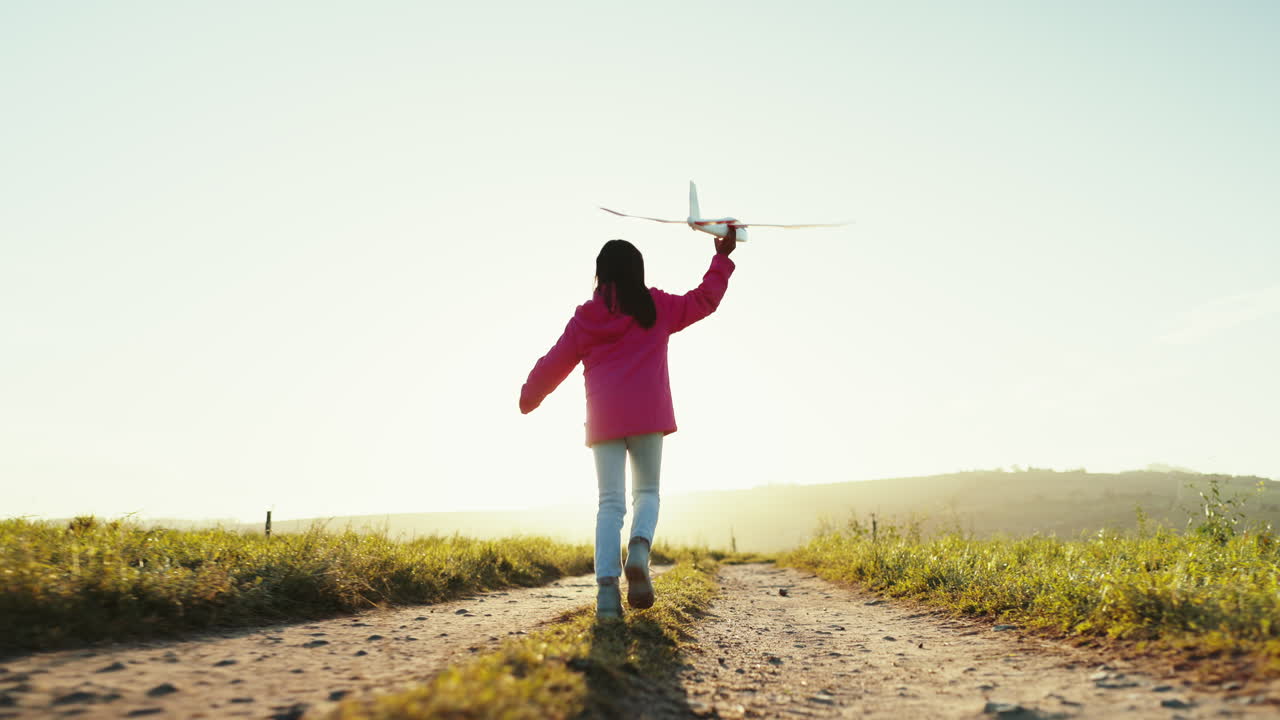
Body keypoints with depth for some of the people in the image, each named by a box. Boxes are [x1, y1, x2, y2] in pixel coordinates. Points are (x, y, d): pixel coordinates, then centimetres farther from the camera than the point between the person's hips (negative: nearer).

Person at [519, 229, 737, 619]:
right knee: (646, 491, 13)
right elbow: (703, 299, 20)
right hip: (647, 415, -1)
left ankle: (607, 584, -15)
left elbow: (554, 363, 15)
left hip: (603, 419, 1)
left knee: (610, 502, 2)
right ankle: (639, 553, -17)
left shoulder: (585, 317, 9)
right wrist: (722, 257, 31)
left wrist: (528, 397, 30)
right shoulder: (656, 307, 8)